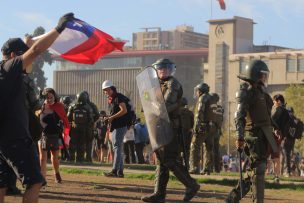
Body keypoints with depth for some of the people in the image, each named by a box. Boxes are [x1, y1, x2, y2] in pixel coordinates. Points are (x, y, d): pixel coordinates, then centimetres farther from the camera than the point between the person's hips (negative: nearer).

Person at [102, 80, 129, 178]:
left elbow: (124, 110, -20)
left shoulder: (119, 97, -9)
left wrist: (112, 117, -19)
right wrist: (108, 120, 8)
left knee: (117, 147, -14)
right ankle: (120, 171, 14)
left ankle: (115, 170, -20)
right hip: (115, 126, 10)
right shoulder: (110, 100, 20)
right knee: (118, 149, 10)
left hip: (120, 126, -10)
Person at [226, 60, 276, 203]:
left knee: (254, 171, 10)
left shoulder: (259, 91, 20)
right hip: (254, 135, -9)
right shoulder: (247, 91, -8)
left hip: (262, 136, 9)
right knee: (257, 169, -9)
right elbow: (239, 116, -18)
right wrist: (239, 137, -27)